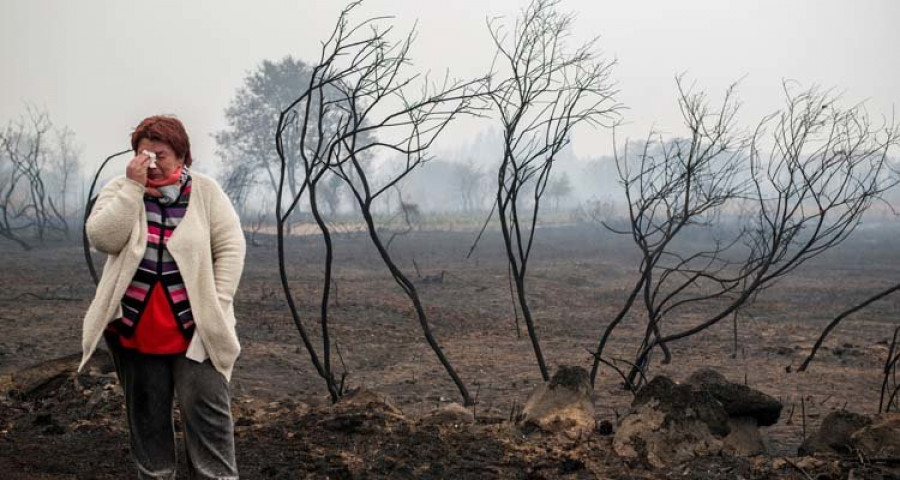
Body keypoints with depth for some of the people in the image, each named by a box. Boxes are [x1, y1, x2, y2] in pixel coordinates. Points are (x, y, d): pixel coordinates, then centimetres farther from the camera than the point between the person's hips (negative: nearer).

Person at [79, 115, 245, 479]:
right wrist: (133, 187, -18)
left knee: (206, 409, -1)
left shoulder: (205, 191, -3)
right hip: (136, 326, 2)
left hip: (194, 325, -2)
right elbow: (102, 238, -15)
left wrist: (218, 305, -12)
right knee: (146, 412, 13)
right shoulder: (120, 190, 1)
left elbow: (230, 247, -4)